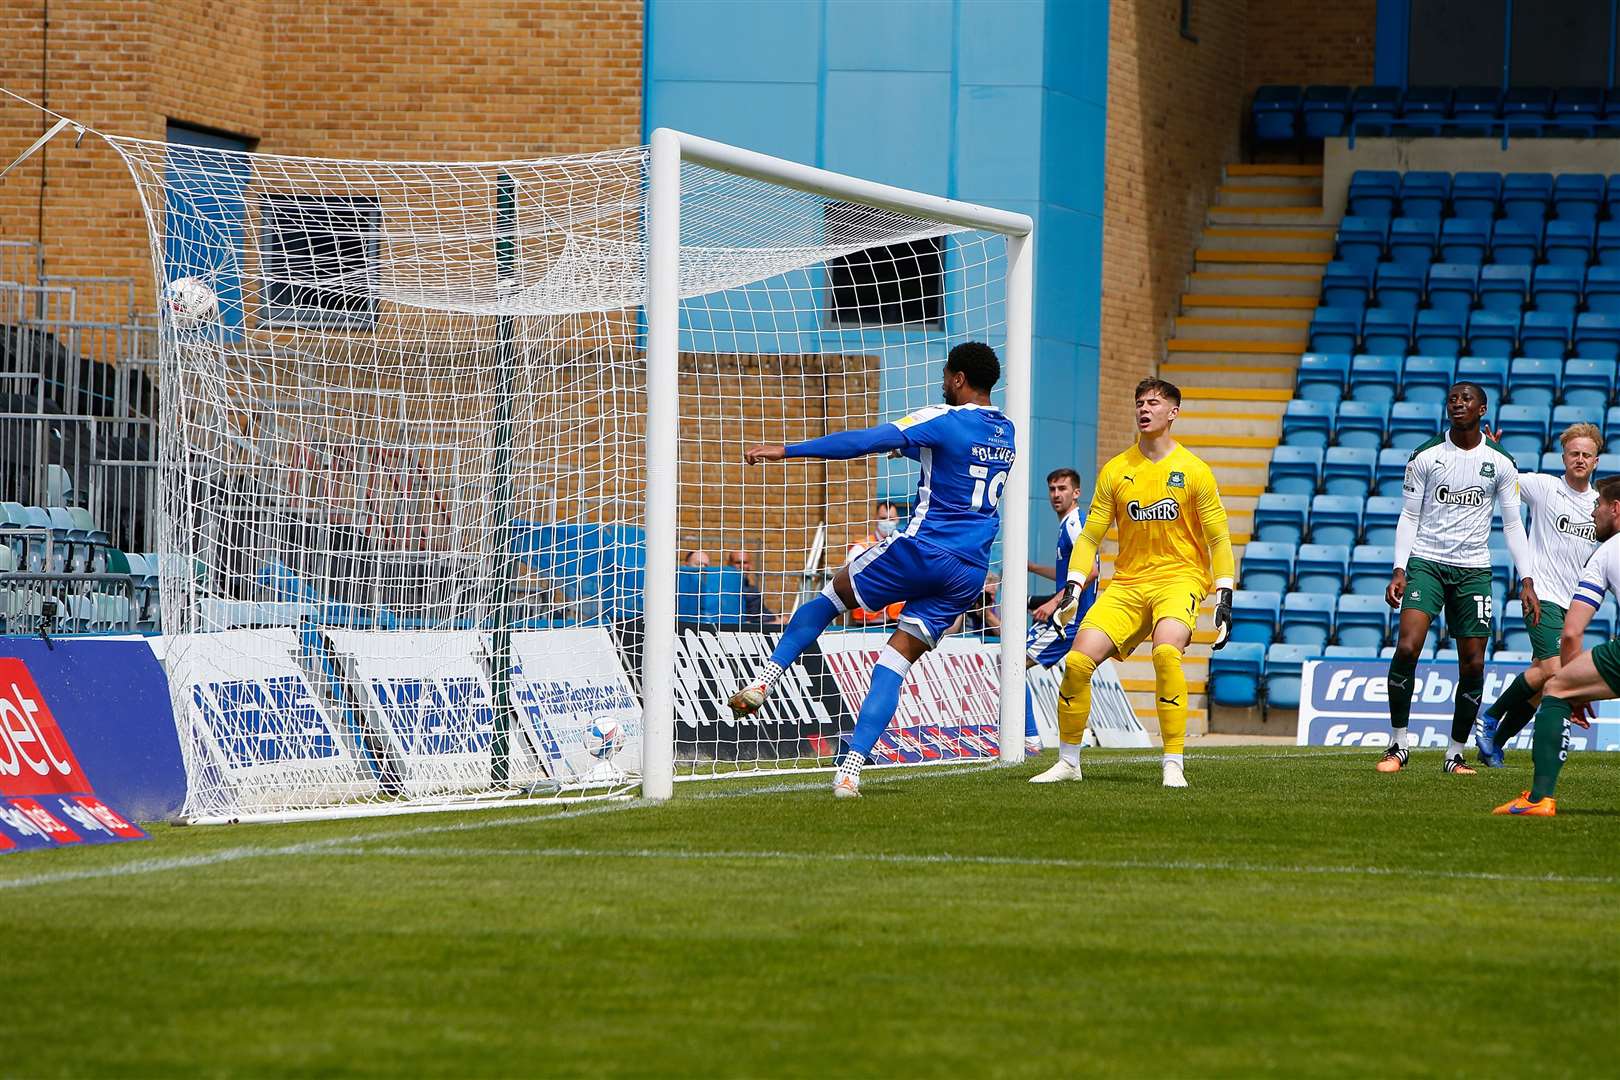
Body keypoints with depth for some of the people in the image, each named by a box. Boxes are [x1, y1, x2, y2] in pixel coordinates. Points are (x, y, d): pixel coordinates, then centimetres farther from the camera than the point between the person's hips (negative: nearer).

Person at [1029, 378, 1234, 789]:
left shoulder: (1194, 471, 0)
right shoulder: (1115, 471, 7)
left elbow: (1218, 540, 3)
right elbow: (1090, 536, 11)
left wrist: (1225, 598, -4)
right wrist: (1073, 587, -1)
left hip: (1180, 578, -3)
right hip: (1127, 583, 3)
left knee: (1166, 651, -33)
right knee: (1078, 660, -13)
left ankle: (1174, 764, -26)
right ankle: (1068, 762, 5)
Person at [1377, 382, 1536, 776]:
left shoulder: (1500, 462, 3)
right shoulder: (1425, 456, 0)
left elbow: (1512, 525, 7)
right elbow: (1409, 517, 4)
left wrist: (1527, 581, -1)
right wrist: (1399, 571, -7)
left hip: (1474, 569, 1)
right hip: (1426, 562, -1)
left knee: (1473, 665, -1)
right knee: (1407, 648, -18)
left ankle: (1456, 754, 13)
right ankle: (1398, 744, -7)